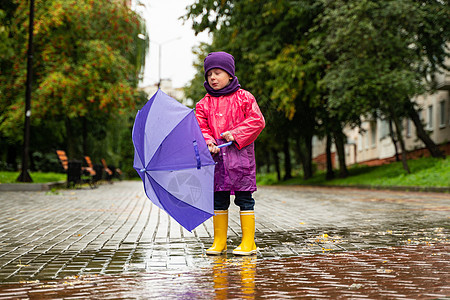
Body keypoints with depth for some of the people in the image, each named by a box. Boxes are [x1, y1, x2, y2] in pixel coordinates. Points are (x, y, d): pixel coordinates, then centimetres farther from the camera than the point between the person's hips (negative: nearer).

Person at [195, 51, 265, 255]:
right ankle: (219, 242, 14)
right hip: (216, 156, 3)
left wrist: (236, 134, -13)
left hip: (240, 154, -3)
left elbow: (257, 120, -4)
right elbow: (200, 126, 7)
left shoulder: (244, 98, 2)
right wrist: (207, 141, -13)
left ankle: (248, 242, 5)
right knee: (218, 199, 6)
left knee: (244, 198, -1)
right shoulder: (205, 103, 12)